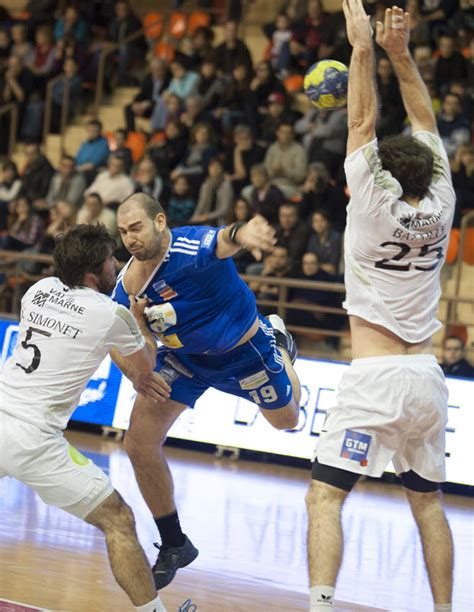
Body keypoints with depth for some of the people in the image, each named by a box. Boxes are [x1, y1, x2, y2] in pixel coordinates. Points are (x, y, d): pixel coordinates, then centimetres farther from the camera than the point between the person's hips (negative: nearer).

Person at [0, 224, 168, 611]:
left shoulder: (40, 289, 9)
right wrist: (139, 319, 32)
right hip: (34, 439, -6)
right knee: (118, 522, 3)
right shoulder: (112, 315, -6)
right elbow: (146, 365, 14)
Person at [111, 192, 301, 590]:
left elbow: (222, 241, -60)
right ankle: (174, 546, 10)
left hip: (244, 351, -4)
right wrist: (134, 374, -29)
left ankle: (278, 344, 52)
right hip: (185, 356, 4)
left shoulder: (192, 247, -36)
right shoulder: (129, 279, -17)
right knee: (140, 444, -8)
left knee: (287, 421, 21)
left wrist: (241, 234, -85)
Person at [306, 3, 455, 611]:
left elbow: (362, 123, -3)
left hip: (373, 378, -6)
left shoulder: (376, 207, -7)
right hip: (426, 378, 6)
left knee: (324, 497, -8)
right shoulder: (440, 208, 4)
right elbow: (426, 124, 13)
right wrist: (400, 52, 12)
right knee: (427, 502, 19)